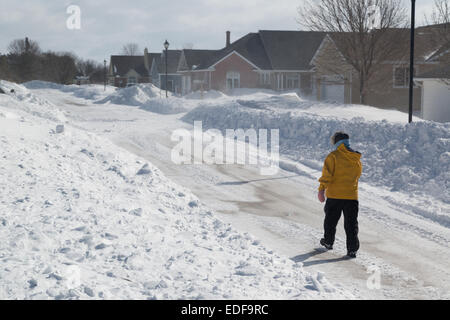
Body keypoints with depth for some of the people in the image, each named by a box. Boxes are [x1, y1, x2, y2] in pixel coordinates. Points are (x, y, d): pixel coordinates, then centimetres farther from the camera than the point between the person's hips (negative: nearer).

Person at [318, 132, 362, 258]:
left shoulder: (333, 156, -7)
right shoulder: (357, 160, 9)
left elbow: (327, 173, -16)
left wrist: (321, 189, -16)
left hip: (334, 195, -3)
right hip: (352, 196, 3)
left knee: (331, 220, 17)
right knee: (351, 223, 4)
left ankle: (328, 242, 31)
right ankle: (352, 249, -3)